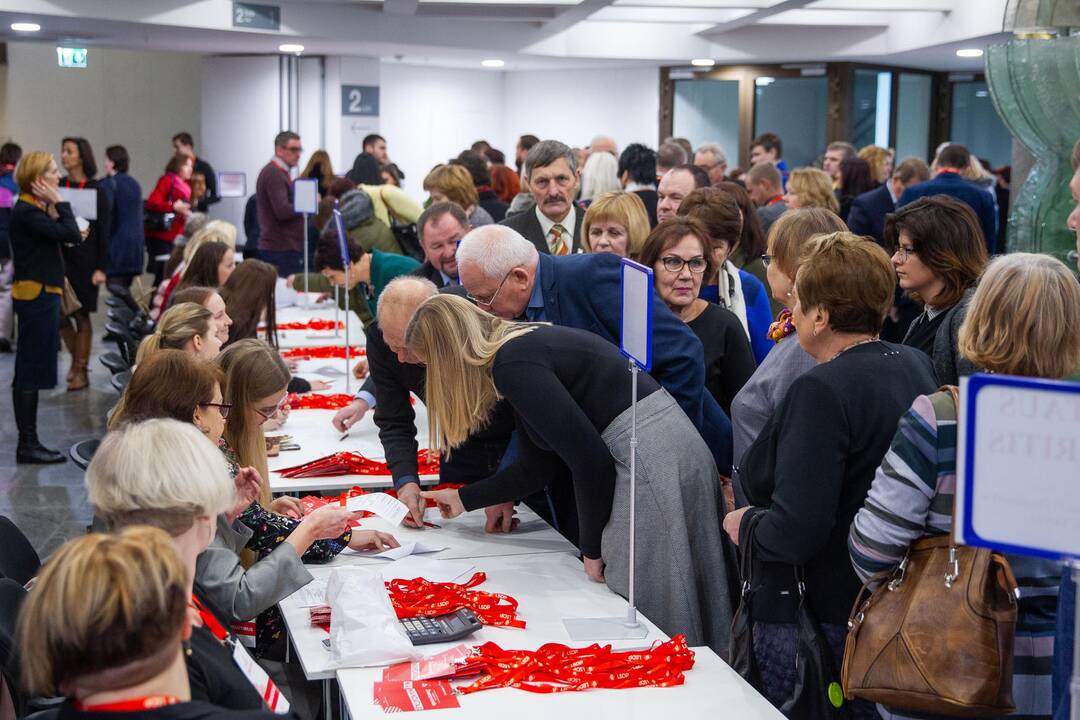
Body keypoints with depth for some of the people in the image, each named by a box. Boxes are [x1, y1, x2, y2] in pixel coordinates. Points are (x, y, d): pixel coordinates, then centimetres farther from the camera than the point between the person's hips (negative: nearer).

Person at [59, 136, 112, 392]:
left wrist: (101, 267, -9)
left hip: (84, 259, -3)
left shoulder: (97, 191, -4)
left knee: (82, 314, 1)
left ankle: (81, 369, 11)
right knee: (60, 314, 4)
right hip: (60, 257, 3)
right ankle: (76, 359, 26)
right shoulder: (57, 187, 5)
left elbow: (104, 230, -4)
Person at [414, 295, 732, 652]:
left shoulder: (513, 364, -13)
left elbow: (590, 459, -18)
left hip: (649, 458, -10)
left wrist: (592, 548, -5)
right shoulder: (528, 345, 17)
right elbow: (536, 468, 25)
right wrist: (464, 498, 36)